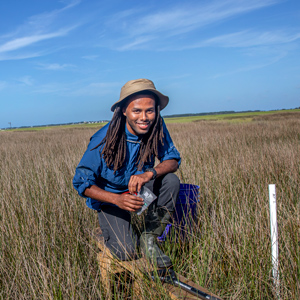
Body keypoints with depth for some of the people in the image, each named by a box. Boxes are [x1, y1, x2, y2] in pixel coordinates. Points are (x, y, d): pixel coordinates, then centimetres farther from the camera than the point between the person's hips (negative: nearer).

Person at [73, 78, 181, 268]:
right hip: (109, 196, -3)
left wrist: (150, 173, -37)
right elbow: (82, 183, -21)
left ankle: (150, 238, -10)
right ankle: (111, 230, 18)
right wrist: (117, 199, -37)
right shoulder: (104, 140, -27)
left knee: (171, 181, -26)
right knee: (126, 252, -19)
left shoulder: (156, 126, -18)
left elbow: (173, 160, -14)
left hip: (141, 188, 4)